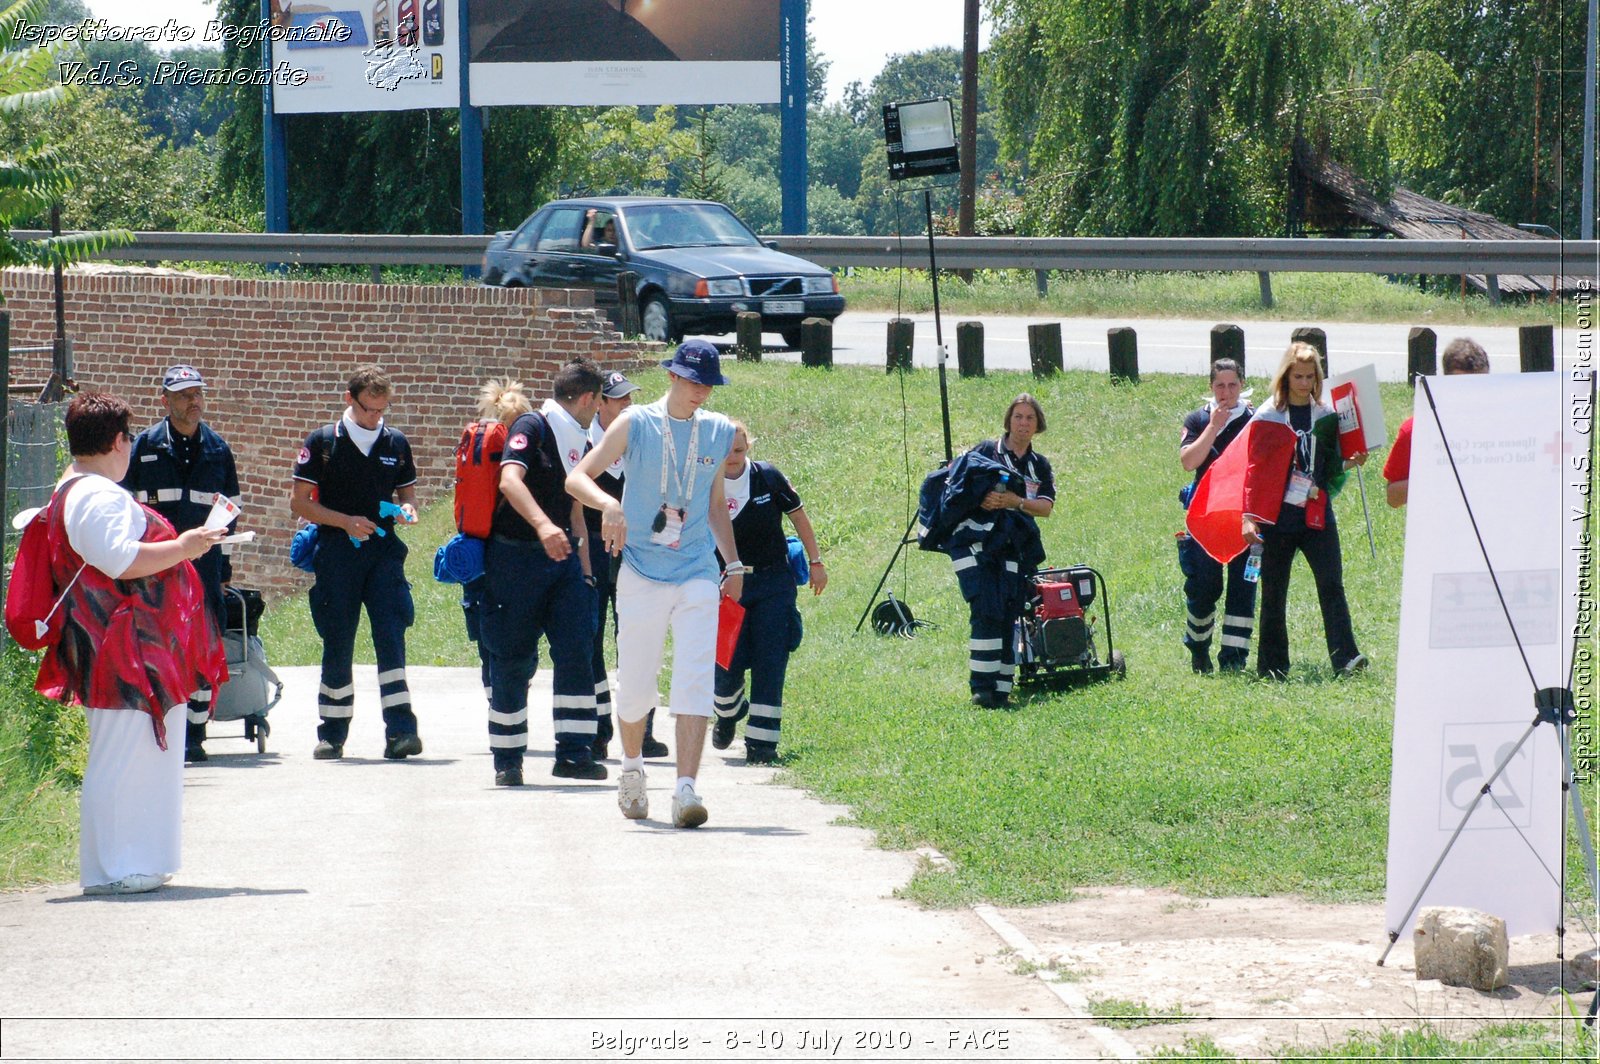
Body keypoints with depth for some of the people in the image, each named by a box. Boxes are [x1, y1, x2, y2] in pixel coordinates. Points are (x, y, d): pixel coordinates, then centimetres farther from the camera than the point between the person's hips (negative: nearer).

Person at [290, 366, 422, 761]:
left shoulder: (395, 443, 10)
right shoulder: (323, 442, 1)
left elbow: (407, 490, 21)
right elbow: (300, 502, 1)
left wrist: (408, 508, -3)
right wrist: (346, 521, -12)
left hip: (383, 550, 1)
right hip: (337, 552, -1)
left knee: (391, 636, -12)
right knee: (337, 645, 3)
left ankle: (400, 729, -18)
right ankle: (331, 735, 14)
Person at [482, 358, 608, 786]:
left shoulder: (581, 444, 15)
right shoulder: (531, 428, -9)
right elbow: (510, 480, -25)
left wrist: (584, 571, 17)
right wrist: (543, 525, -41)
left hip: (561, 557, 7)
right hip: (515, 556, -7)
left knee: (577, 651, -6)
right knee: (512, 661, -1)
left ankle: (574, 752, -6)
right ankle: (507, 761, 8)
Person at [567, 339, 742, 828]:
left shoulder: (720, 432, 9)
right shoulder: (635, 424, -2)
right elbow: (577, 476, -10)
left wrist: (733, 563, 14)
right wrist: (608, 504, -30)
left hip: (698, 575, 2)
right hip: (641, 575, -2)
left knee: (696, 682, -13)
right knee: (634, 685, 6)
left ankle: (686, 789, -20)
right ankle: (632, 770, 33)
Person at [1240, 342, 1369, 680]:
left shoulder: (1326, 416, 10)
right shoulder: (1268, 416, 1)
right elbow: (1254, 468, -1)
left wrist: (1350, 463, -2)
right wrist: (1249, 516, -7)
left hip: (1316, 515, 2)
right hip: (1278, 517, -2)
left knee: (1331, 584, -12)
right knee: (1274, 594, 4)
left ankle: (1345, 658, -18)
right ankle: (1272, 669, 11)